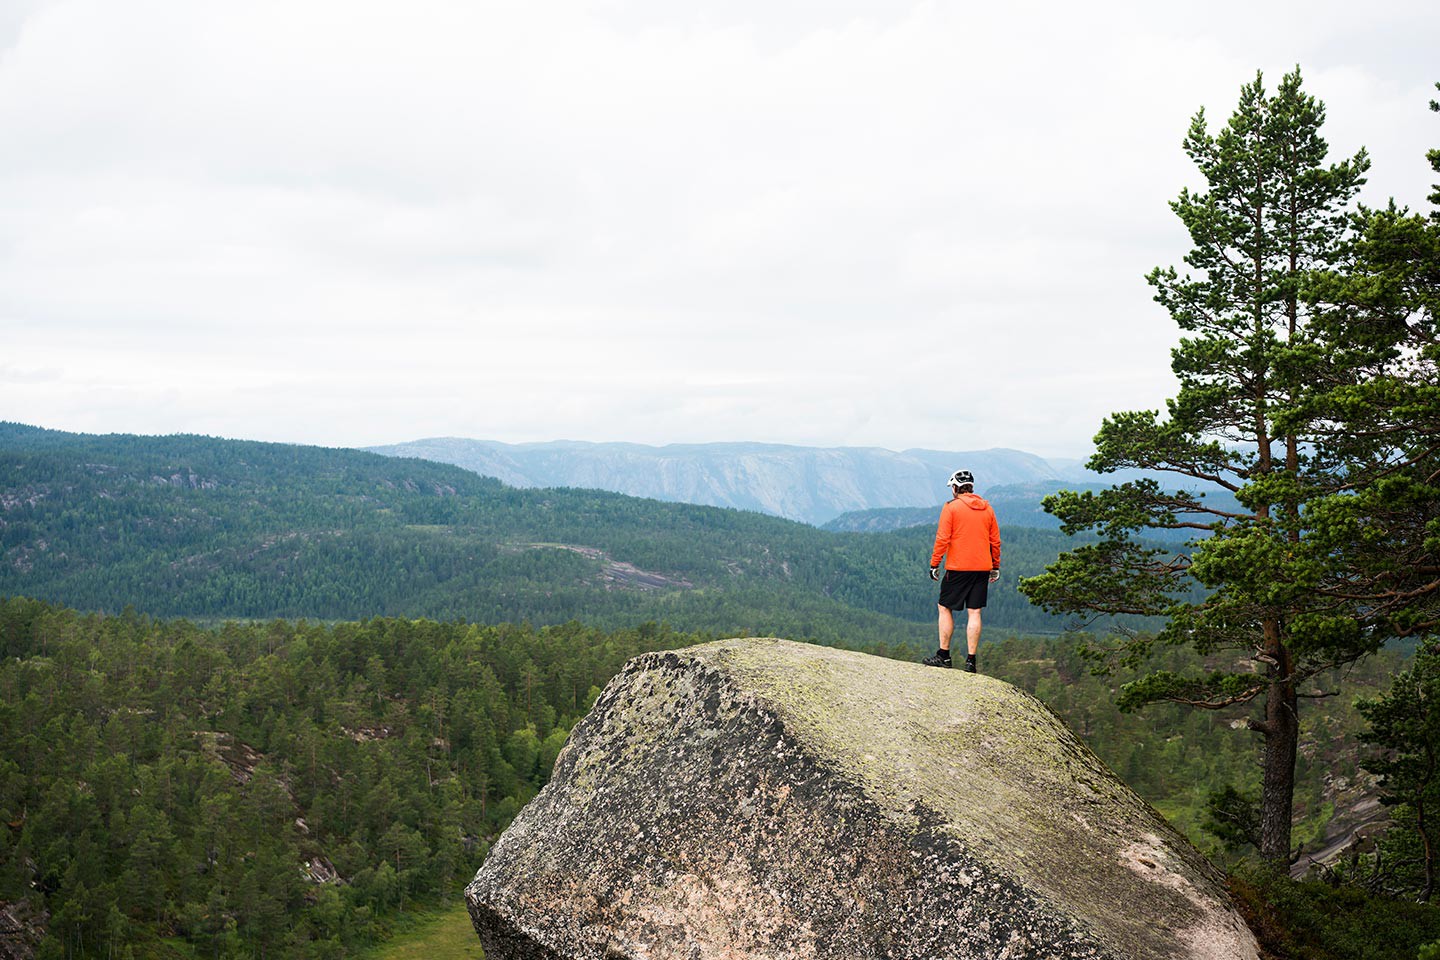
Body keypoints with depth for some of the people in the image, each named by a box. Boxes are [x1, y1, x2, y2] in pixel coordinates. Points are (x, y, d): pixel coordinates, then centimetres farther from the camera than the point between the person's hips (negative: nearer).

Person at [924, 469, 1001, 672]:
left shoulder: (951, 507, -6)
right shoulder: (987, 508, 9)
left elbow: (942, 538, -10)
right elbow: (995, 541, 12)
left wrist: (934, 564, -3)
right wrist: (996, 567, 20)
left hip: (957, 568, -4)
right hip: (982, 568, 4)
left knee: (945, 609, 8)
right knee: (974, 613, 4)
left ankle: (944, 655, 8)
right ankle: (971, 660, 2)